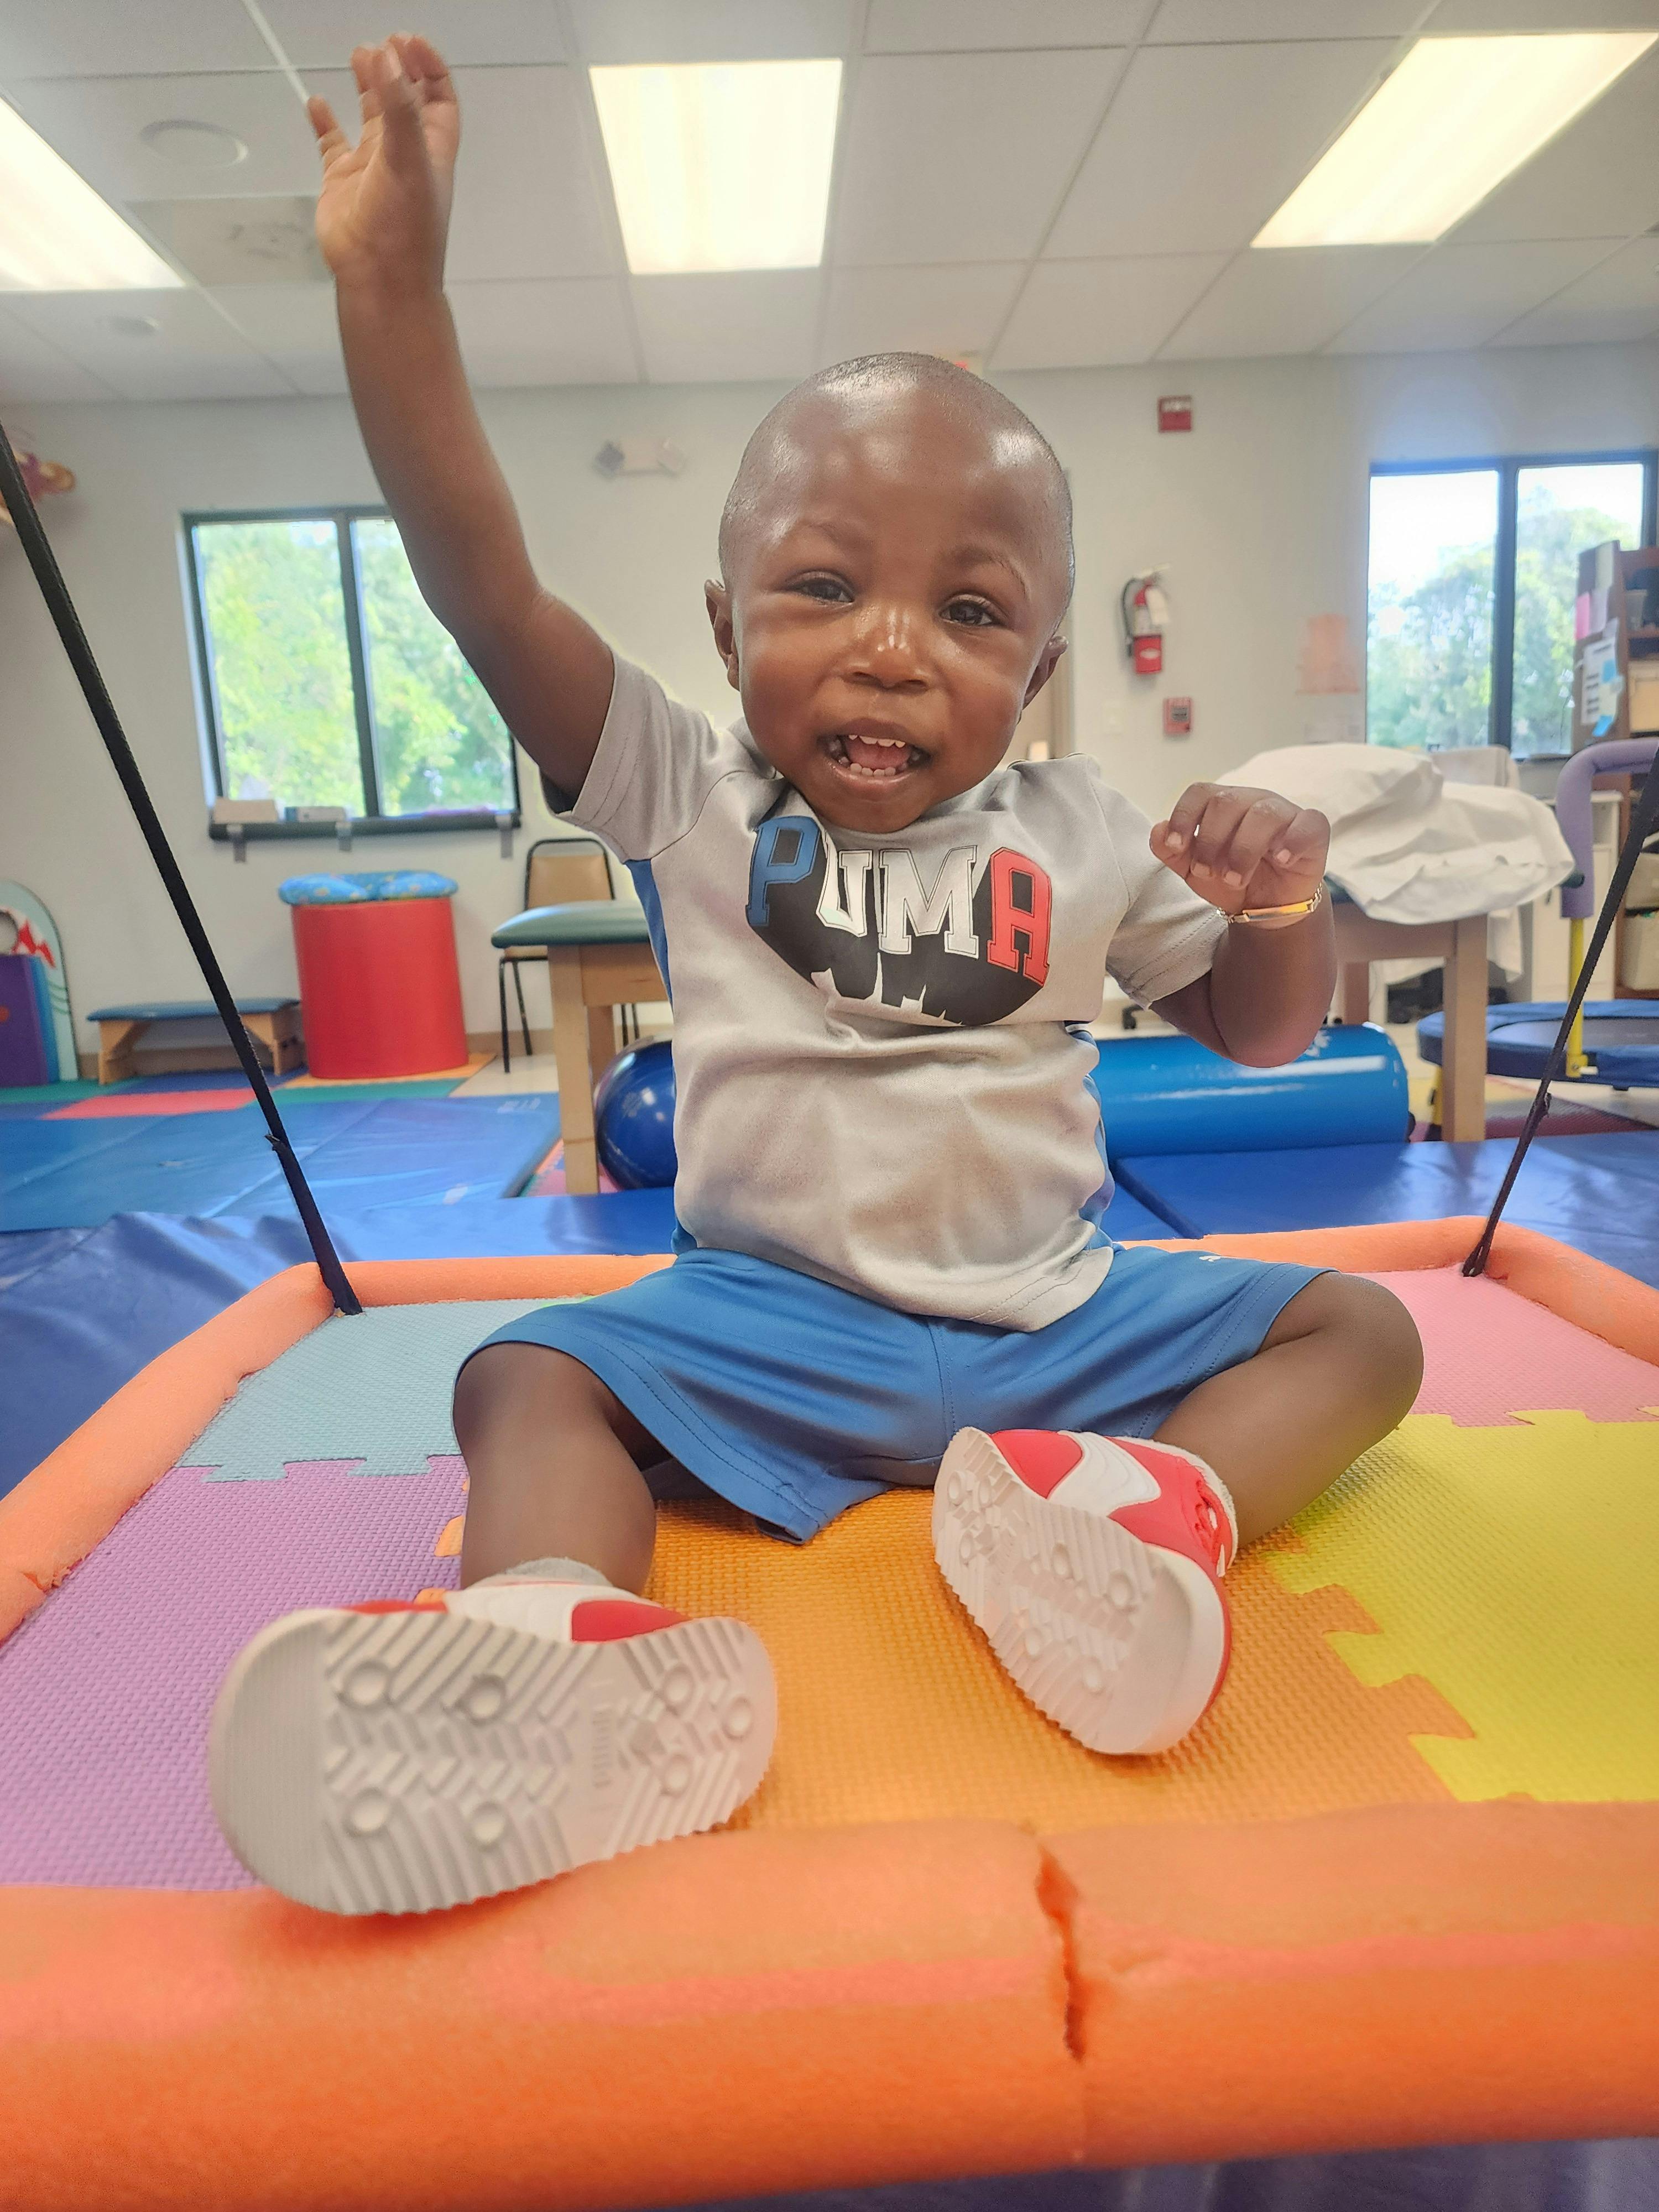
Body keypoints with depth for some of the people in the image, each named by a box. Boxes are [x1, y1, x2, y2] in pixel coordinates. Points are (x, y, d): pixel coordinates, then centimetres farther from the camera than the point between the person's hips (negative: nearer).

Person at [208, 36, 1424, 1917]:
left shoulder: (1081, 838, 0)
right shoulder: (691, 804, -4)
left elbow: (1257, 1032, 10)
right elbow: (487, 590, -14)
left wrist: (1281, 907, -12)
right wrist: (391, 280, -20)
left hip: (1053, 1311, 2)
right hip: (766, 1319, -1)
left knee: (1355, 1331, -8)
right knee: (527, 1379, -20)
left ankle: (1172, 1503, -34)